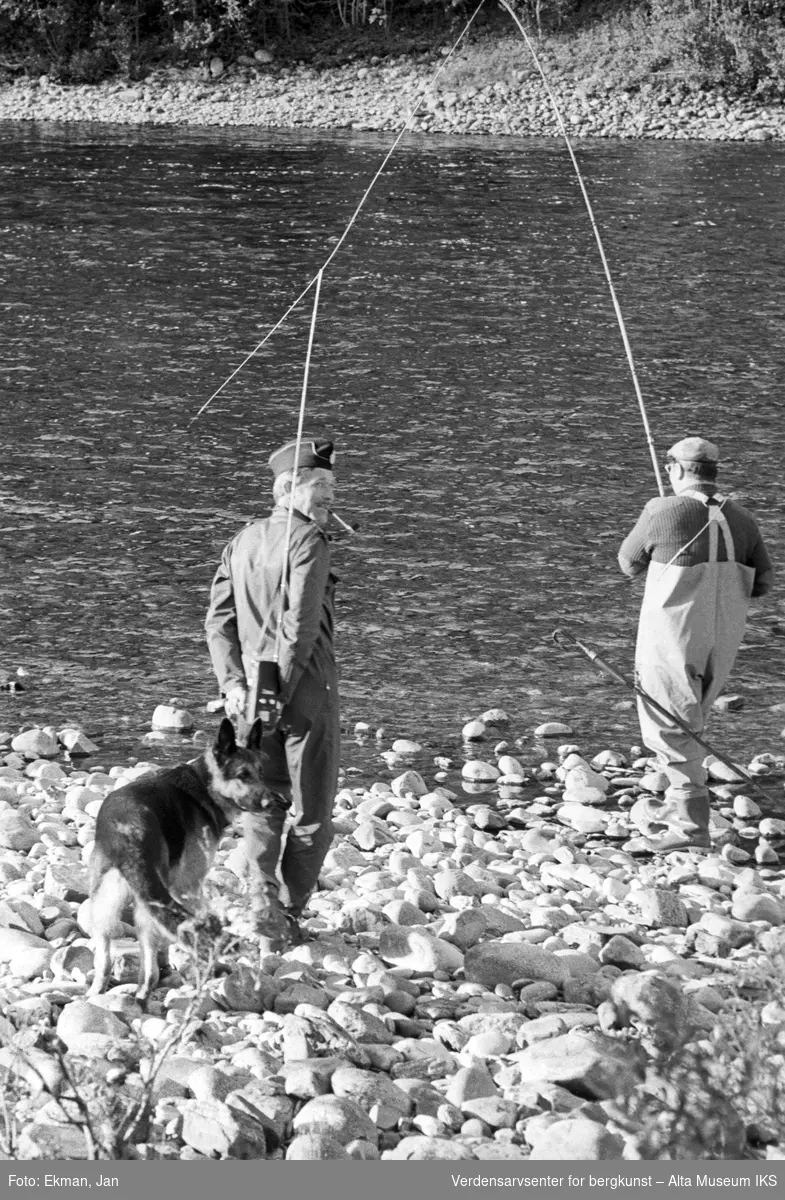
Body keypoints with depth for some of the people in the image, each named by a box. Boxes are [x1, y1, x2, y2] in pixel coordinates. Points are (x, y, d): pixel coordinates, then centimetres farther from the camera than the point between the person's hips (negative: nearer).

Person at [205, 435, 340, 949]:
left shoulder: (242, 542, 10)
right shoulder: (310, 543, -13)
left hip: (251, 689, 6)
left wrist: (234, 685, 0)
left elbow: (218, 620, 5)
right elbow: (299, 626, -21)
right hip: (306, 689, -6)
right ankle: (289, 914, 9)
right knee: (312, 810, 7)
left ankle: (264, 901, 1)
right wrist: (280, 693, -18)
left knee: (263, 801, 16)